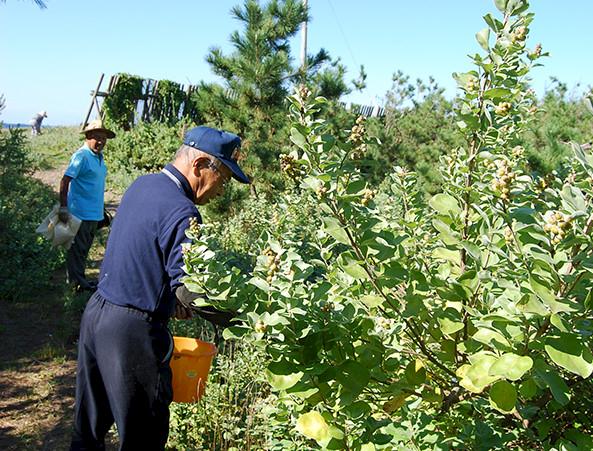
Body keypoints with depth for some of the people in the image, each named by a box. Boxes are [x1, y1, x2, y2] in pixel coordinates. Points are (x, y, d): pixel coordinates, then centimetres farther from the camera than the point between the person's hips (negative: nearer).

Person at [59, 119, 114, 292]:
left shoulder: (99, 156, 11)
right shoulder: (81, 156, -16)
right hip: (81, 213, -9)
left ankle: (80, 278, 29)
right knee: (78, 248, 1)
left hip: (94, 213, 9)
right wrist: (63, 208, -24)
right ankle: (77, 282, 10)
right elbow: (65, 181, -20)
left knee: (85, 248, 17)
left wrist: (102, 209, 23)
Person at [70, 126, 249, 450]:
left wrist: (169, 301, 11)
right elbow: (189, 294, -23)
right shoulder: (181, 213, -23)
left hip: (95, 313, 9)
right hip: (133, 332, -9)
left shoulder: (141, 185, 6)